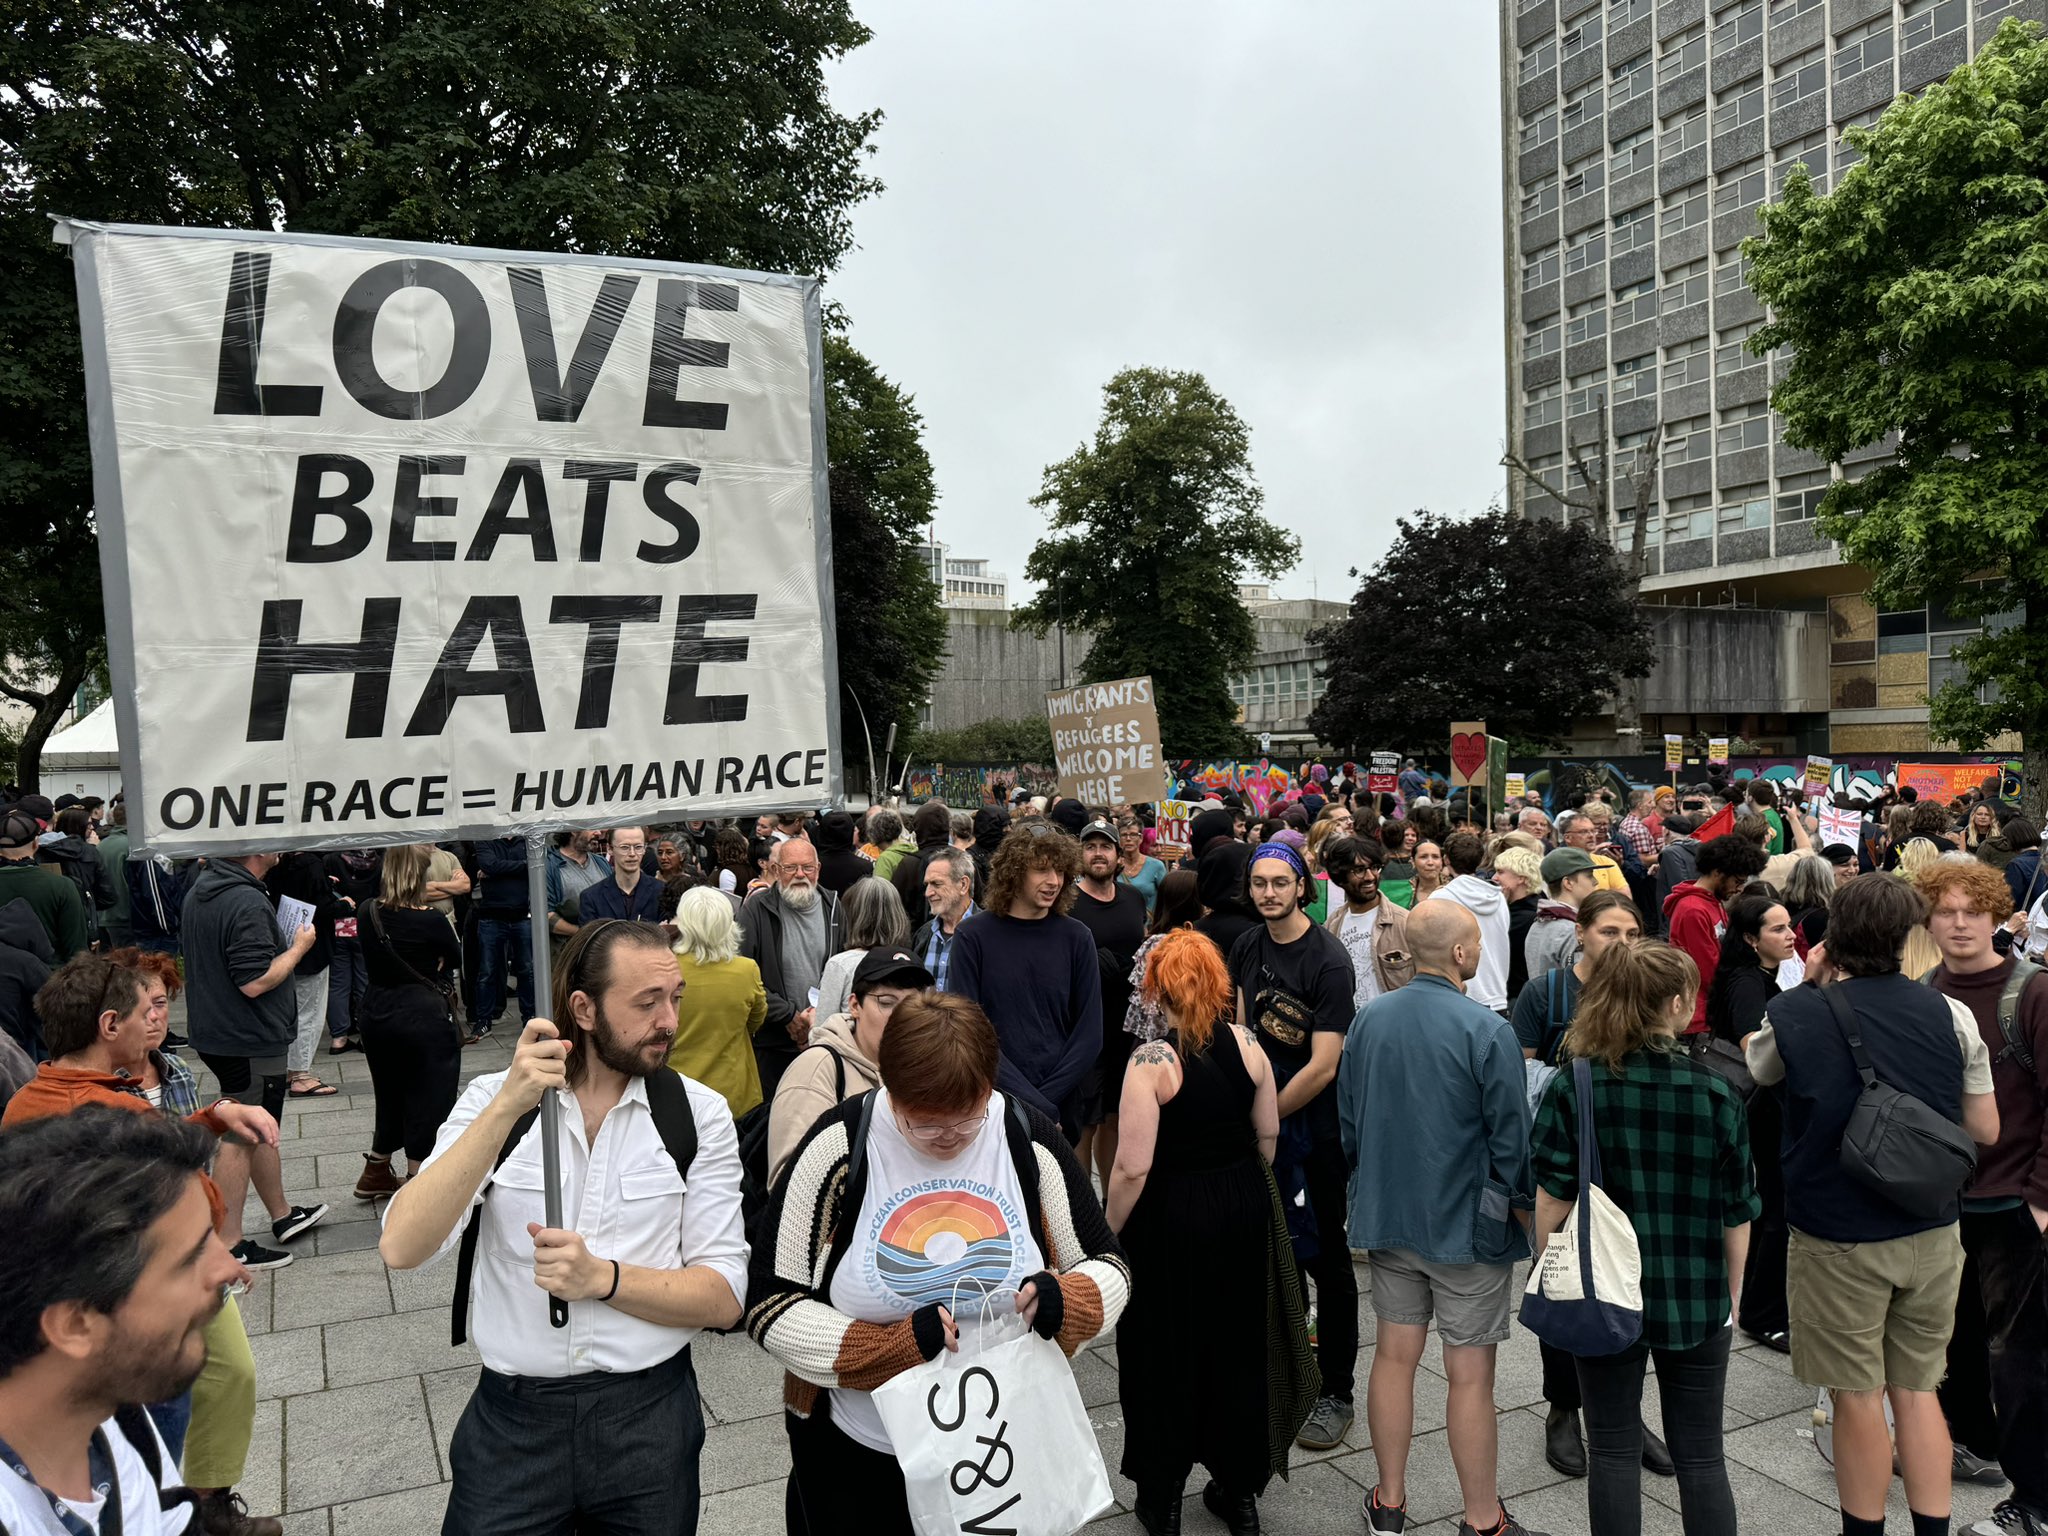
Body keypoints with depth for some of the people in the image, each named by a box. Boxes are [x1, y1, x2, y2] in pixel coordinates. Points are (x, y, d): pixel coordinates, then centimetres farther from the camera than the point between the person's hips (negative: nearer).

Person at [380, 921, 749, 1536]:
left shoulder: (699, 1114, -7)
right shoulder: (493, 1100, -5)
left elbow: (723, 1298, -8)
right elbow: (402, 1248, -18)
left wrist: (602, 1277, -23)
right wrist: (509, 1107, -27)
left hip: (649, 1416, 1)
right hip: (511, 1420, 0)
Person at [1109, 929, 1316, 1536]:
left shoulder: (1151, 1060, -20)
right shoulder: (1247, 1044, -5)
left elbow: (1133, 1167, -20)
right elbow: (1269, 1134, 5)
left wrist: (1108, 1234, -6)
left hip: (1172, 1214, -5)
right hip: (1245, 1206, 5)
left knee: (1168, 1353, 13)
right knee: (1238, 1346, 19)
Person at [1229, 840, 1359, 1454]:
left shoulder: (1328, 959, -19)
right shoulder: (1247, 948, 2)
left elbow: (1323, 1066, -21)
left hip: (1315, 1122, -6)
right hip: (1261, 1114, 6)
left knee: (1323, 1253, 3)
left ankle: (1336, 1392, 16)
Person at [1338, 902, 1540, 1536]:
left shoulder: (1368, 1020, -3)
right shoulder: (1488, 1031, -19)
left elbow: (1348, 1121, 7)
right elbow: (1512, 1138, -13)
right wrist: (1526, 1205, 4)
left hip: (1388, 1215, 5)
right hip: (1468, 1223, -5)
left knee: (1394, 1355, 15)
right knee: (1470, 1376, 6)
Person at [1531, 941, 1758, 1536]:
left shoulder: (1571, 1089, -12)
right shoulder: (1715, 1094, -9)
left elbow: (1551, 1202, -10)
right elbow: (1736, 1213, -1)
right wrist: (1730, 1294, 13)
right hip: (1696, 1300, 1)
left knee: (1614, 1452, 11)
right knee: (1701, 1455, 14)